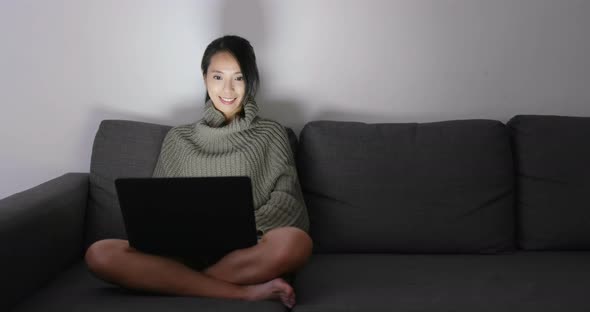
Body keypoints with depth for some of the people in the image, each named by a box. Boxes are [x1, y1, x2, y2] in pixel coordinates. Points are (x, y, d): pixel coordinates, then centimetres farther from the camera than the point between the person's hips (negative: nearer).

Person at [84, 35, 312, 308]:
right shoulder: (179, 138, 17)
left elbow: (286, 200, 2)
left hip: (247, 251, -2)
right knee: (100, 254, -25)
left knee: (296, 242, -36)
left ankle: (175, 281, -23)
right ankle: (244, 292, -26)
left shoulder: (270, 134, 12)